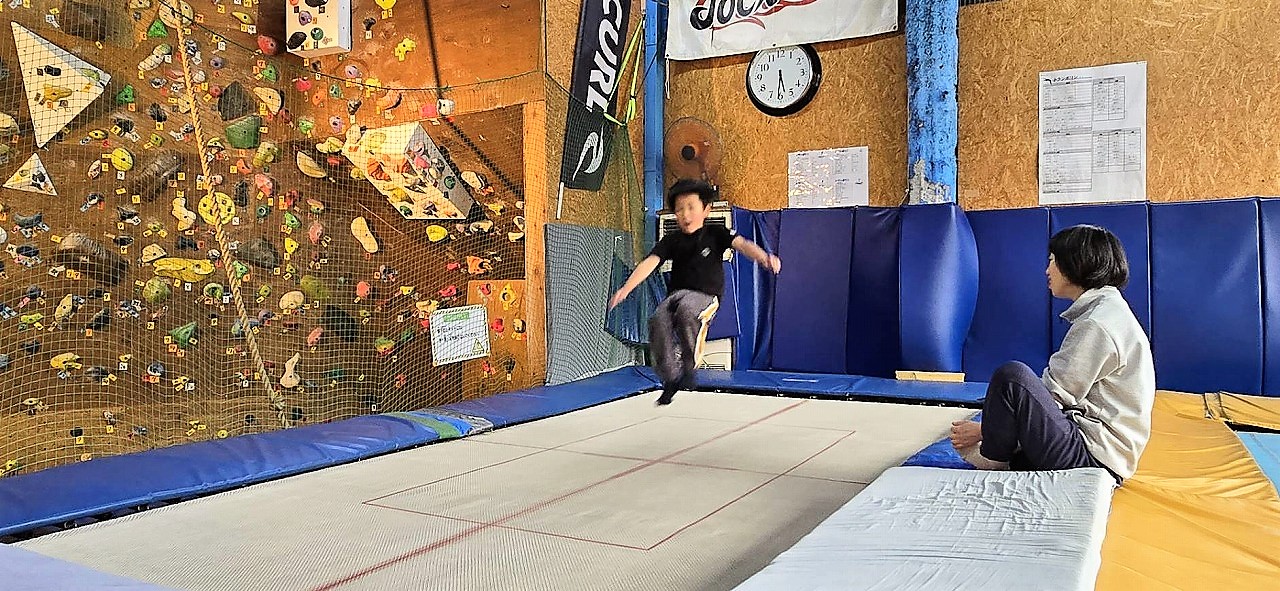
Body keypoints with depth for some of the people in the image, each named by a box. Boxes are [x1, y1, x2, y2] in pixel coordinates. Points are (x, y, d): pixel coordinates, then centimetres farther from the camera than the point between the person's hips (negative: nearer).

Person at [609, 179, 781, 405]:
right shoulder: (671, 241, 10)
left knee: (686, 310, -38)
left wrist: (764, 257, -34)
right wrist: (626, 288, -16)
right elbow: (650, 263, -1)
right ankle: (670, 379, -16)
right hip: (676, 294, 3)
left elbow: (741, 244, -13)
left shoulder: (715, 234, 5)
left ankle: (689, 365, -18)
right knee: (658, 321, -30)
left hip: (706, 296, -3)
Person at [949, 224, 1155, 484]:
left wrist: (984, 429, -8)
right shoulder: (1109, 311, 17)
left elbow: (1056, 396, -15)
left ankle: (991, 459, -5)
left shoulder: (1097, 325, -16)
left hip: (1092, 457, -10)